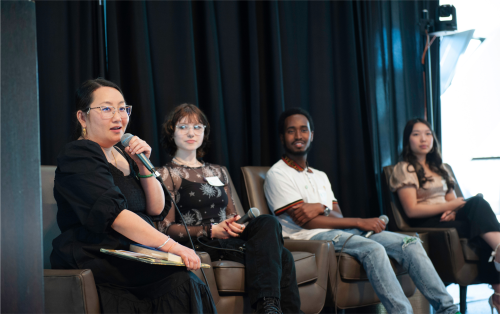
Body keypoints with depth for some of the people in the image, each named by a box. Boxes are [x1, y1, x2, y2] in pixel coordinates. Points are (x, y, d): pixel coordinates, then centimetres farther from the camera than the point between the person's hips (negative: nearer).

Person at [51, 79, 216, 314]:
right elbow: (114, 213, -21)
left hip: (135, 254, 7)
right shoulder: (78, 156, -8)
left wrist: (143, 166, -1)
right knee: (179, 280, -30)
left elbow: (158, 210, 14)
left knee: (187, 281, -23)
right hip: (95, 258, -7)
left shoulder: (123, 154, 19)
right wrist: (170, 245, -27)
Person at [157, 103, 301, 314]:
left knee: (267, 222, -30)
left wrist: (233, 224, -1)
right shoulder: (167, 175, 7)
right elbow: (167, 228, -2)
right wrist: (210, 231, -16)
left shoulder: (218, 172, 26)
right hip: (199, 246, -6)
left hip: (227, 240, 6)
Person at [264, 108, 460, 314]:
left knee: (410, 242, -9)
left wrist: (322, 208, -13)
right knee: (373, 248, -33)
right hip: (309, 237, -7)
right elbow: (307, 222, -9)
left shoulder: (320, 176, 25)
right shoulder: (277, 175, 0)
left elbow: (338, 217, 13)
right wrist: (359, 222, -10)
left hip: (338, 231, 7)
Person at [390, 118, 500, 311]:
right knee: (478, 203, -29)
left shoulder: (438, 168, 25)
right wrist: (451, 205, -10)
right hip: (426, 225, -6)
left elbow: (452, 200, 17)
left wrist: (453, 211, -9)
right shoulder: (404, 169, 2)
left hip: (446, 219, 6)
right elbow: (412, 210, -9)